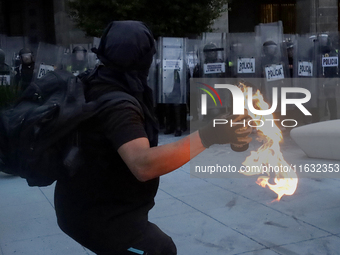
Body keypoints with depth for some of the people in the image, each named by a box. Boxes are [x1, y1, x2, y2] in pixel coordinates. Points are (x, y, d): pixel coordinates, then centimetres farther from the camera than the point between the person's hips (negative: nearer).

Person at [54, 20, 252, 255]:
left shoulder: (97, 83, 0)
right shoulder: (117, 104, -31)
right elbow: (143, 165, -46)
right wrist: (207, 137, -48)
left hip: (87, 203, 10)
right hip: (96, 214, -10)